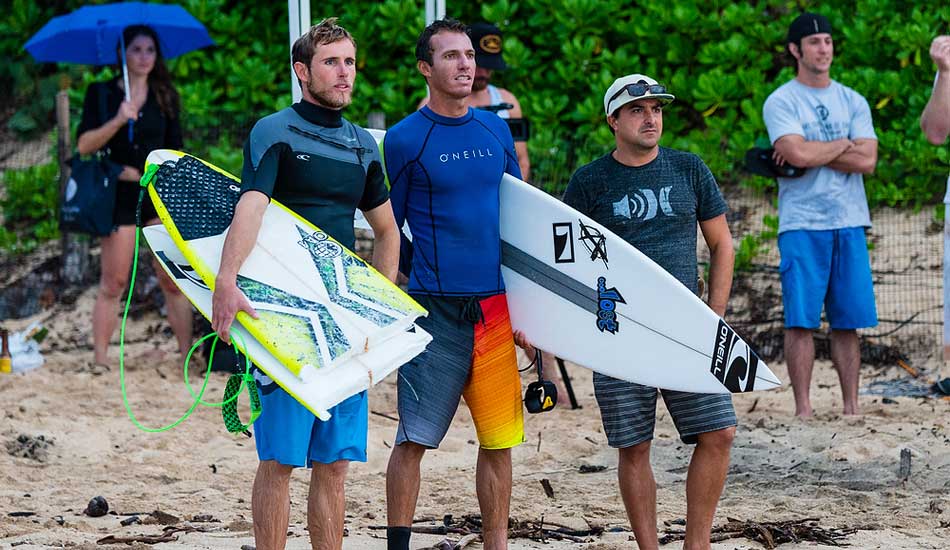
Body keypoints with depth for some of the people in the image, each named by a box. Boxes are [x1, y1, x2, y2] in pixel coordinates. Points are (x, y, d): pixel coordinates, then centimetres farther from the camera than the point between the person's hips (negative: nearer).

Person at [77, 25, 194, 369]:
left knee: (173, 281, -1)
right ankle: (100, 359, 0)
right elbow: (84, 145, -7)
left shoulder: (165, 97, 10)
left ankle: (187, 353, 1)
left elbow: (175, 152, 11)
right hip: (120, 195, -2)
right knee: (113, 283, -3)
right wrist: (117, 121, -21)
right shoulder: (102, 94, 2)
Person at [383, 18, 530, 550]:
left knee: (500, 441, 5)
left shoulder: (496, 131, 12)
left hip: (494, 309, 4)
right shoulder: (405, 139, -3)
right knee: (414, 439, -3)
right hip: (436, 310, -4)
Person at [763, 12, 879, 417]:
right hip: (802, 225, -4)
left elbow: (867, 161, -2)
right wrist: (844, 145, -3)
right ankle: (802, 409, -4)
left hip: (849, 223, 4)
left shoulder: (853, 102, 13)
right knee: (800, 319, -6)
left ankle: (851, 407, 7)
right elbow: (798, 153, -16)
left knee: (848, 320, 4)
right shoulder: (781, 102, 1)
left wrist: (812, 152, -8)